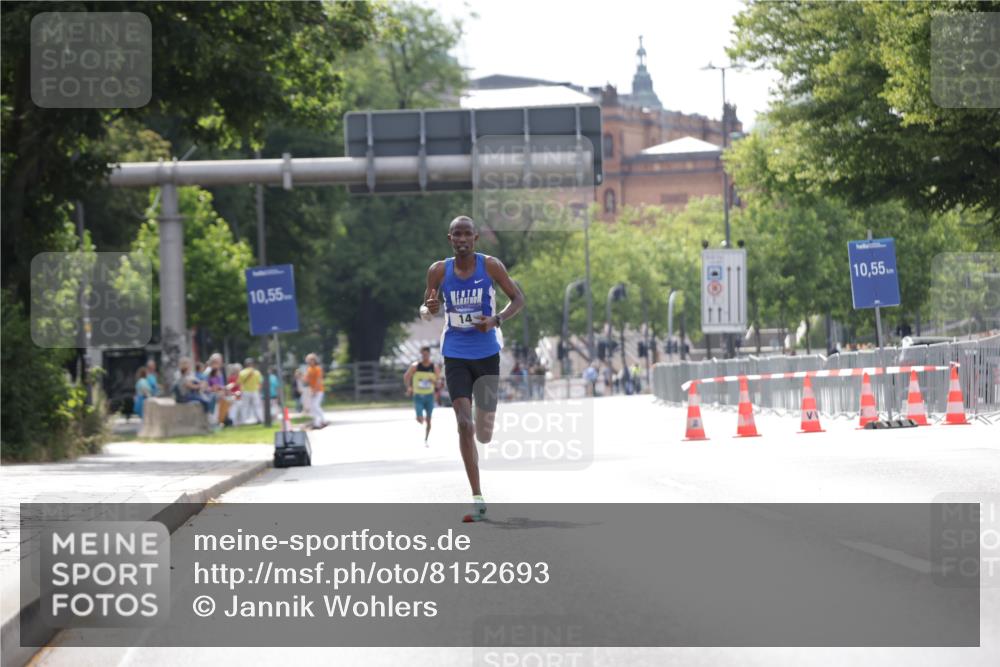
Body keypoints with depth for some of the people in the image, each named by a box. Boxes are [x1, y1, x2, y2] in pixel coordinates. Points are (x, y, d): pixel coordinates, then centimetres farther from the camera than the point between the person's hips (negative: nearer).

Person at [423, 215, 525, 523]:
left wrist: (496, 320, -19)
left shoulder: (490, 266, -7)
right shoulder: (439, 271, -3)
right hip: (455, 355, 0)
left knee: (484, 433, 5)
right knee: (464, 424, -12)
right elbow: (426, 308, 7)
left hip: (487, 353, 0)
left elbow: (518, 299, 0)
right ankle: (477, 499, -11)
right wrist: (429, 309, -18)